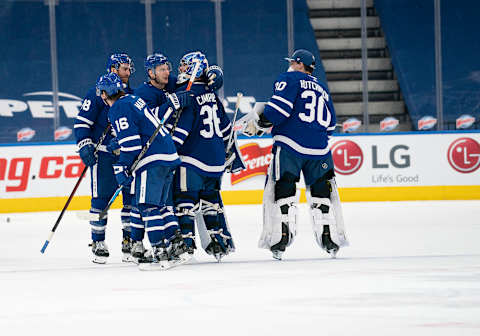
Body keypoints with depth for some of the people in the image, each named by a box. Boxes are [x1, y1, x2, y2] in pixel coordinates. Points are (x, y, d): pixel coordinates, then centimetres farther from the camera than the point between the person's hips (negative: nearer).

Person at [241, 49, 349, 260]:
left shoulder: (290, 79, 3)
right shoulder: (322, 90, 23)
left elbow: (280, 107, -12)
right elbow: (329, 125, 24)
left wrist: (259, 123, -3)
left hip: (290, 146, -5)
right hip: (319, 148, 5)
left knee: (283, 189, -2)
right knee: (321, 190, 14)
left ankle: (282, 236, -10)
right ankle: (329, 238, 11)